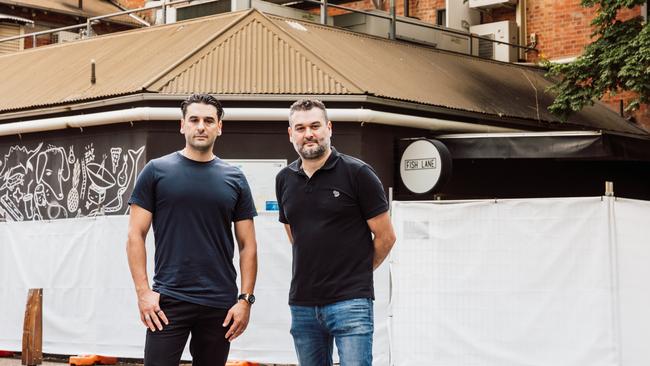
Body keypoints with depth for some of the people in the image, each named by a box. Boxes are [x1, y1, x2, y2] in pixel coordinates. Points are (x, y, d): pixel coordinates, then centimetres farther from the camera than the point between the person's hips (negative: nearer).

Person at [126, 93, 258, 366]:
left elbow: (247, 245, 9)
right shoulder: (156, 171, 3)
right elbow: (136, 235, 2)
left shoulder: (234, 179, 9)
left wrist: (246, 298, -1)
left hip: (220, 303, 2)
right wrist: (143, 291, -8)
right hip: (168, 300, -2)